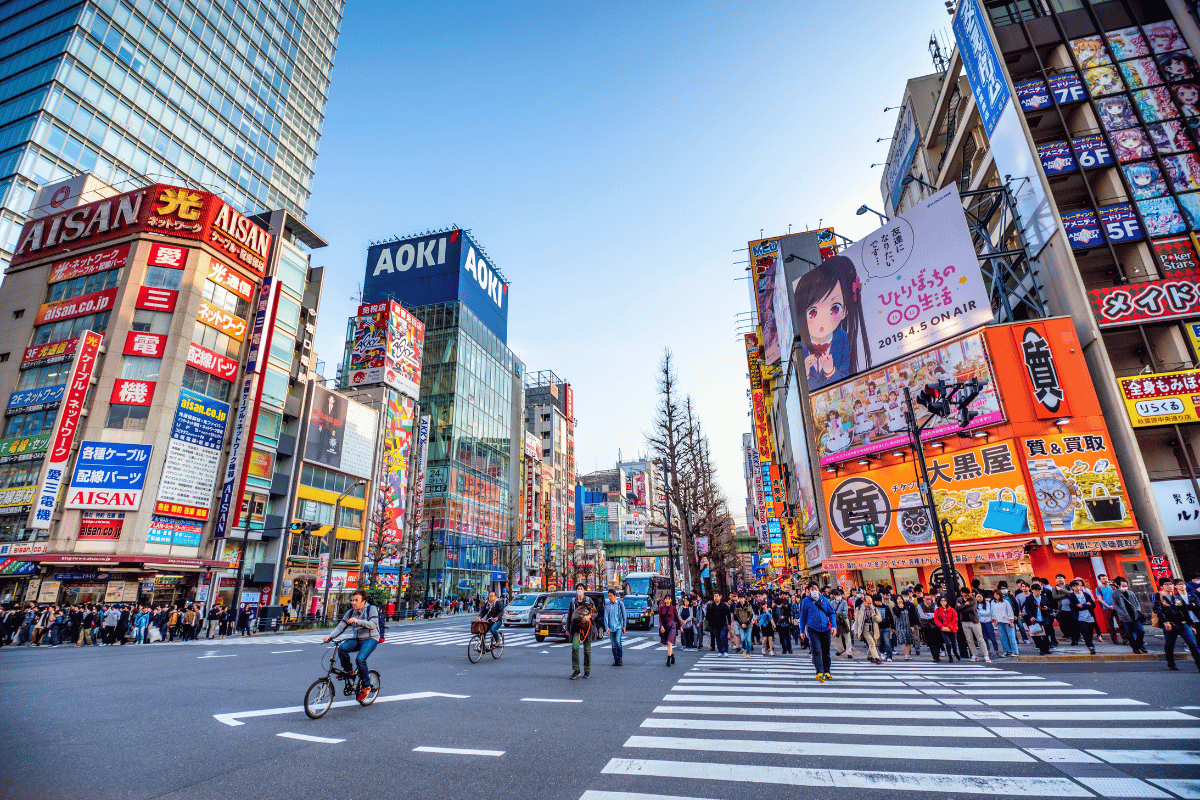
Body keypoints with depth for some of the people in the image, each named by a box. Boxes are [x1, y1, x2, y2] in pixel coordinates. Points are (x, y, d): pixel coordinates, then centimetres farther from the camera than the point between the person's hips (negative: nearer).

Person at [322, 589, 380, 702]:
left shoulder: (371, 609, -9)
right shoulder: (351, 612, 7)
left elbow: (373, 625, -23)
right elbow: (340, 627, 3)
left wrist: (358, 621, -36)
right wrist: (330, 636, -15)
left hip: (370, 639, -5)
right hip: (357, 639, 5)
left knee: (360, 659, -28)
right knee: (342, 648, -25)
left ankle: (366, 686, -7)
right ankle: (348, 670, 2)